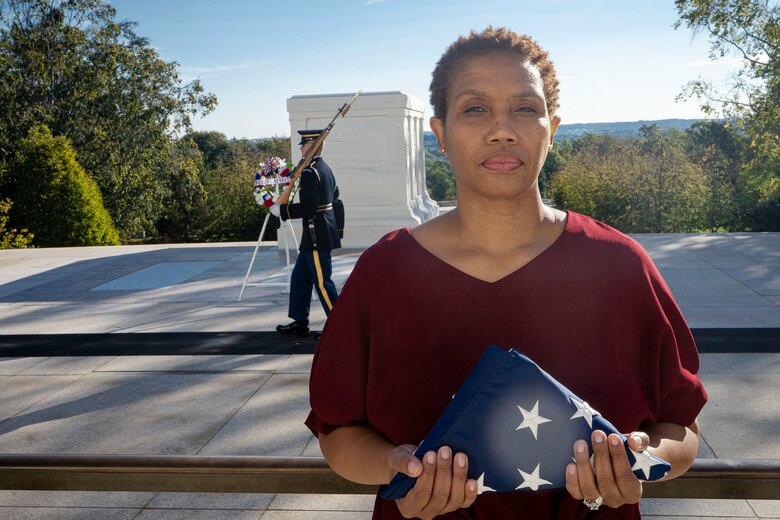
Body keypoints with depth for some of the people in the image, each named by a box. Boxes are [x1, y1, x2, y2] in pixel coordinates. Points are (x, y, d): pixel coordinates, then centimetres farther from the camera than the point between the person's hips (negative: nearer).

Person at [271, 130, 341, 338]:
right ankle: (300, 322, 23)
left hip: (317, 235, -10)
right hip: (320, 234, 10)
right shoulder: (326, 169, 11)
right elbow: (334, 194, 26)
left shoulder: (309, 173, -19)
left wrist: (281, 210, -12)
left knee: (322, 282, -3)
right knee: (300, 277, 16)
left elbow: (307, 208, -24)